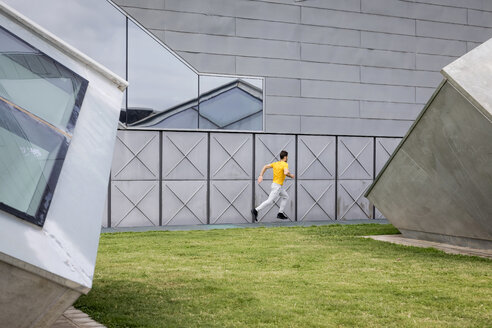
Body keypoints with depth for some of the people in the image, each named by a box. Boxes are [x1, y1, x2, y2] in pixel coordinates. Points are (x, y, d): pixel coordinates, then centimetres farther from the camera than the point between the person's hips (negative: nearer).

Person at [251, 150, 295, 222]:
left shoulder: (275, 163, 9)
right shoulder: (285, 164, -13)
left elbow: (265, 167, 3)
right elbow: (286, 172, -31)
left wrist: (261, 176, 0)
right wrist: (291, 175, -11)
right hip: (277, 186, -9)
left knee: (286, 196, 22)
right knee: (270, 201, -9)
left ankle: (280, 213, 19)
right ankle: (256, 211, -14)